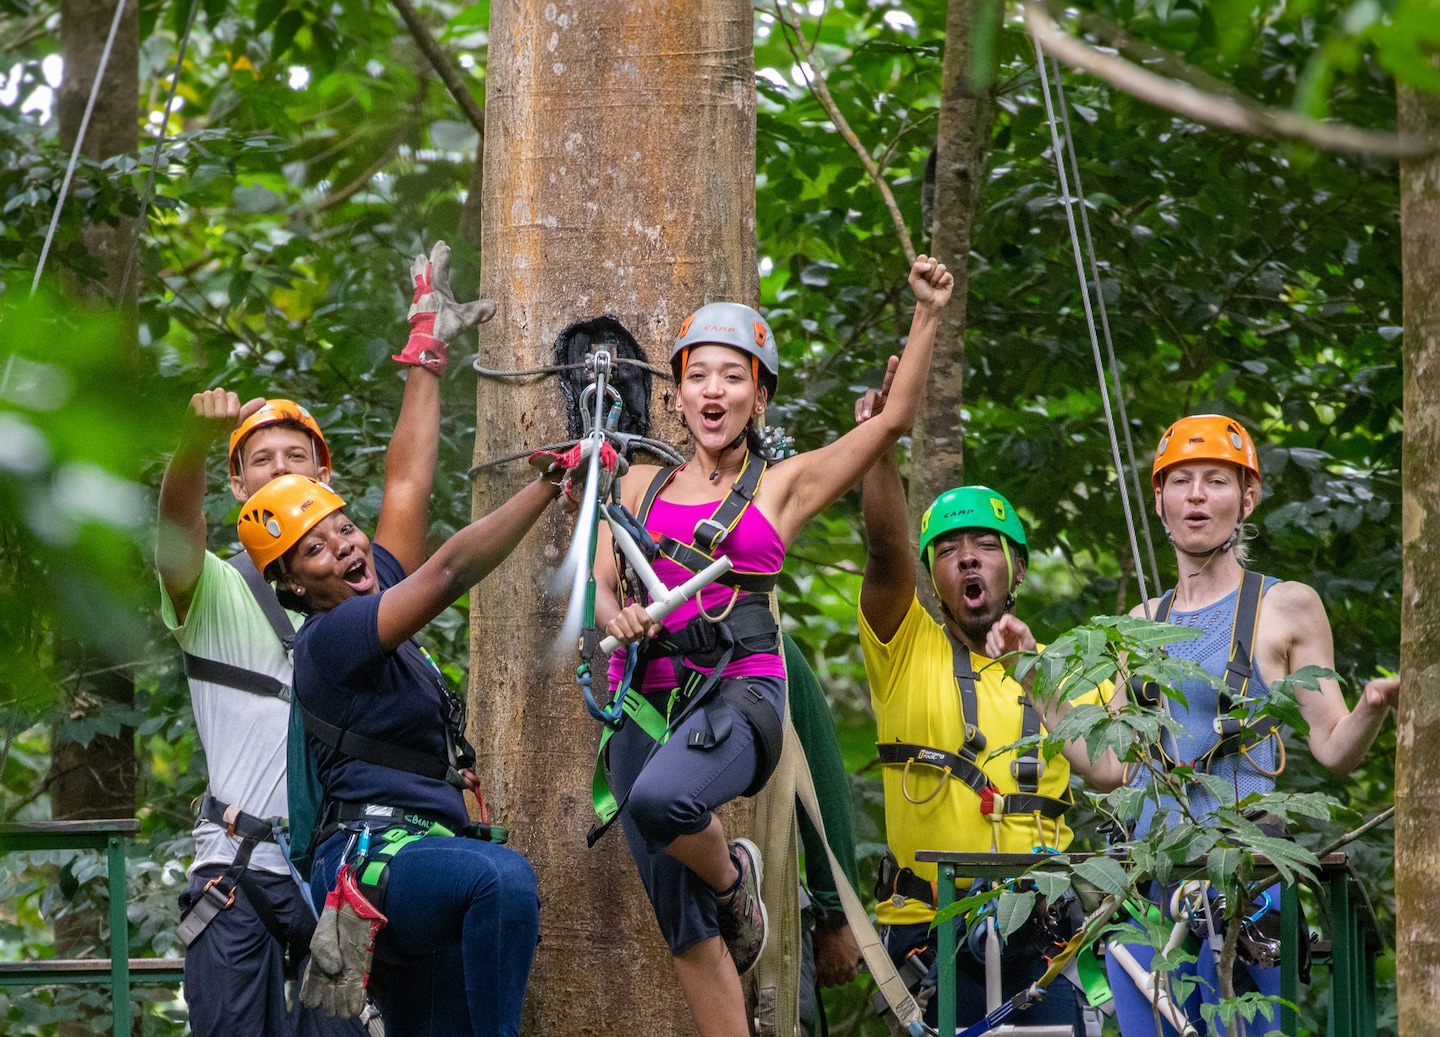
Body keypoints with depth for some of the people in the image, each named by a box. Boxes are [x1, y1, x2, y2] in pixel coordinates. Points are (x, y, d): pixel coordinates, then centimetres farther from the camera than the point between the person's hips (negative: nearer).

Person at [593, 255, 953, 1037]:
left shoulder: (784, 484, 7)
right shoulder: (643, 484, 15)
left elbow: (895, 418, 0)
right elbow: (600, 583, 9)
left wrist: (927, 315, -8)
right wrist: (617, 616, -14)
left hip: (739, 689, -4)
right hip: (645, 692, 4)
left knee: (661, 799, -35)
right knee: (680, 919, 0)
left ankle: (732, 877, -2)